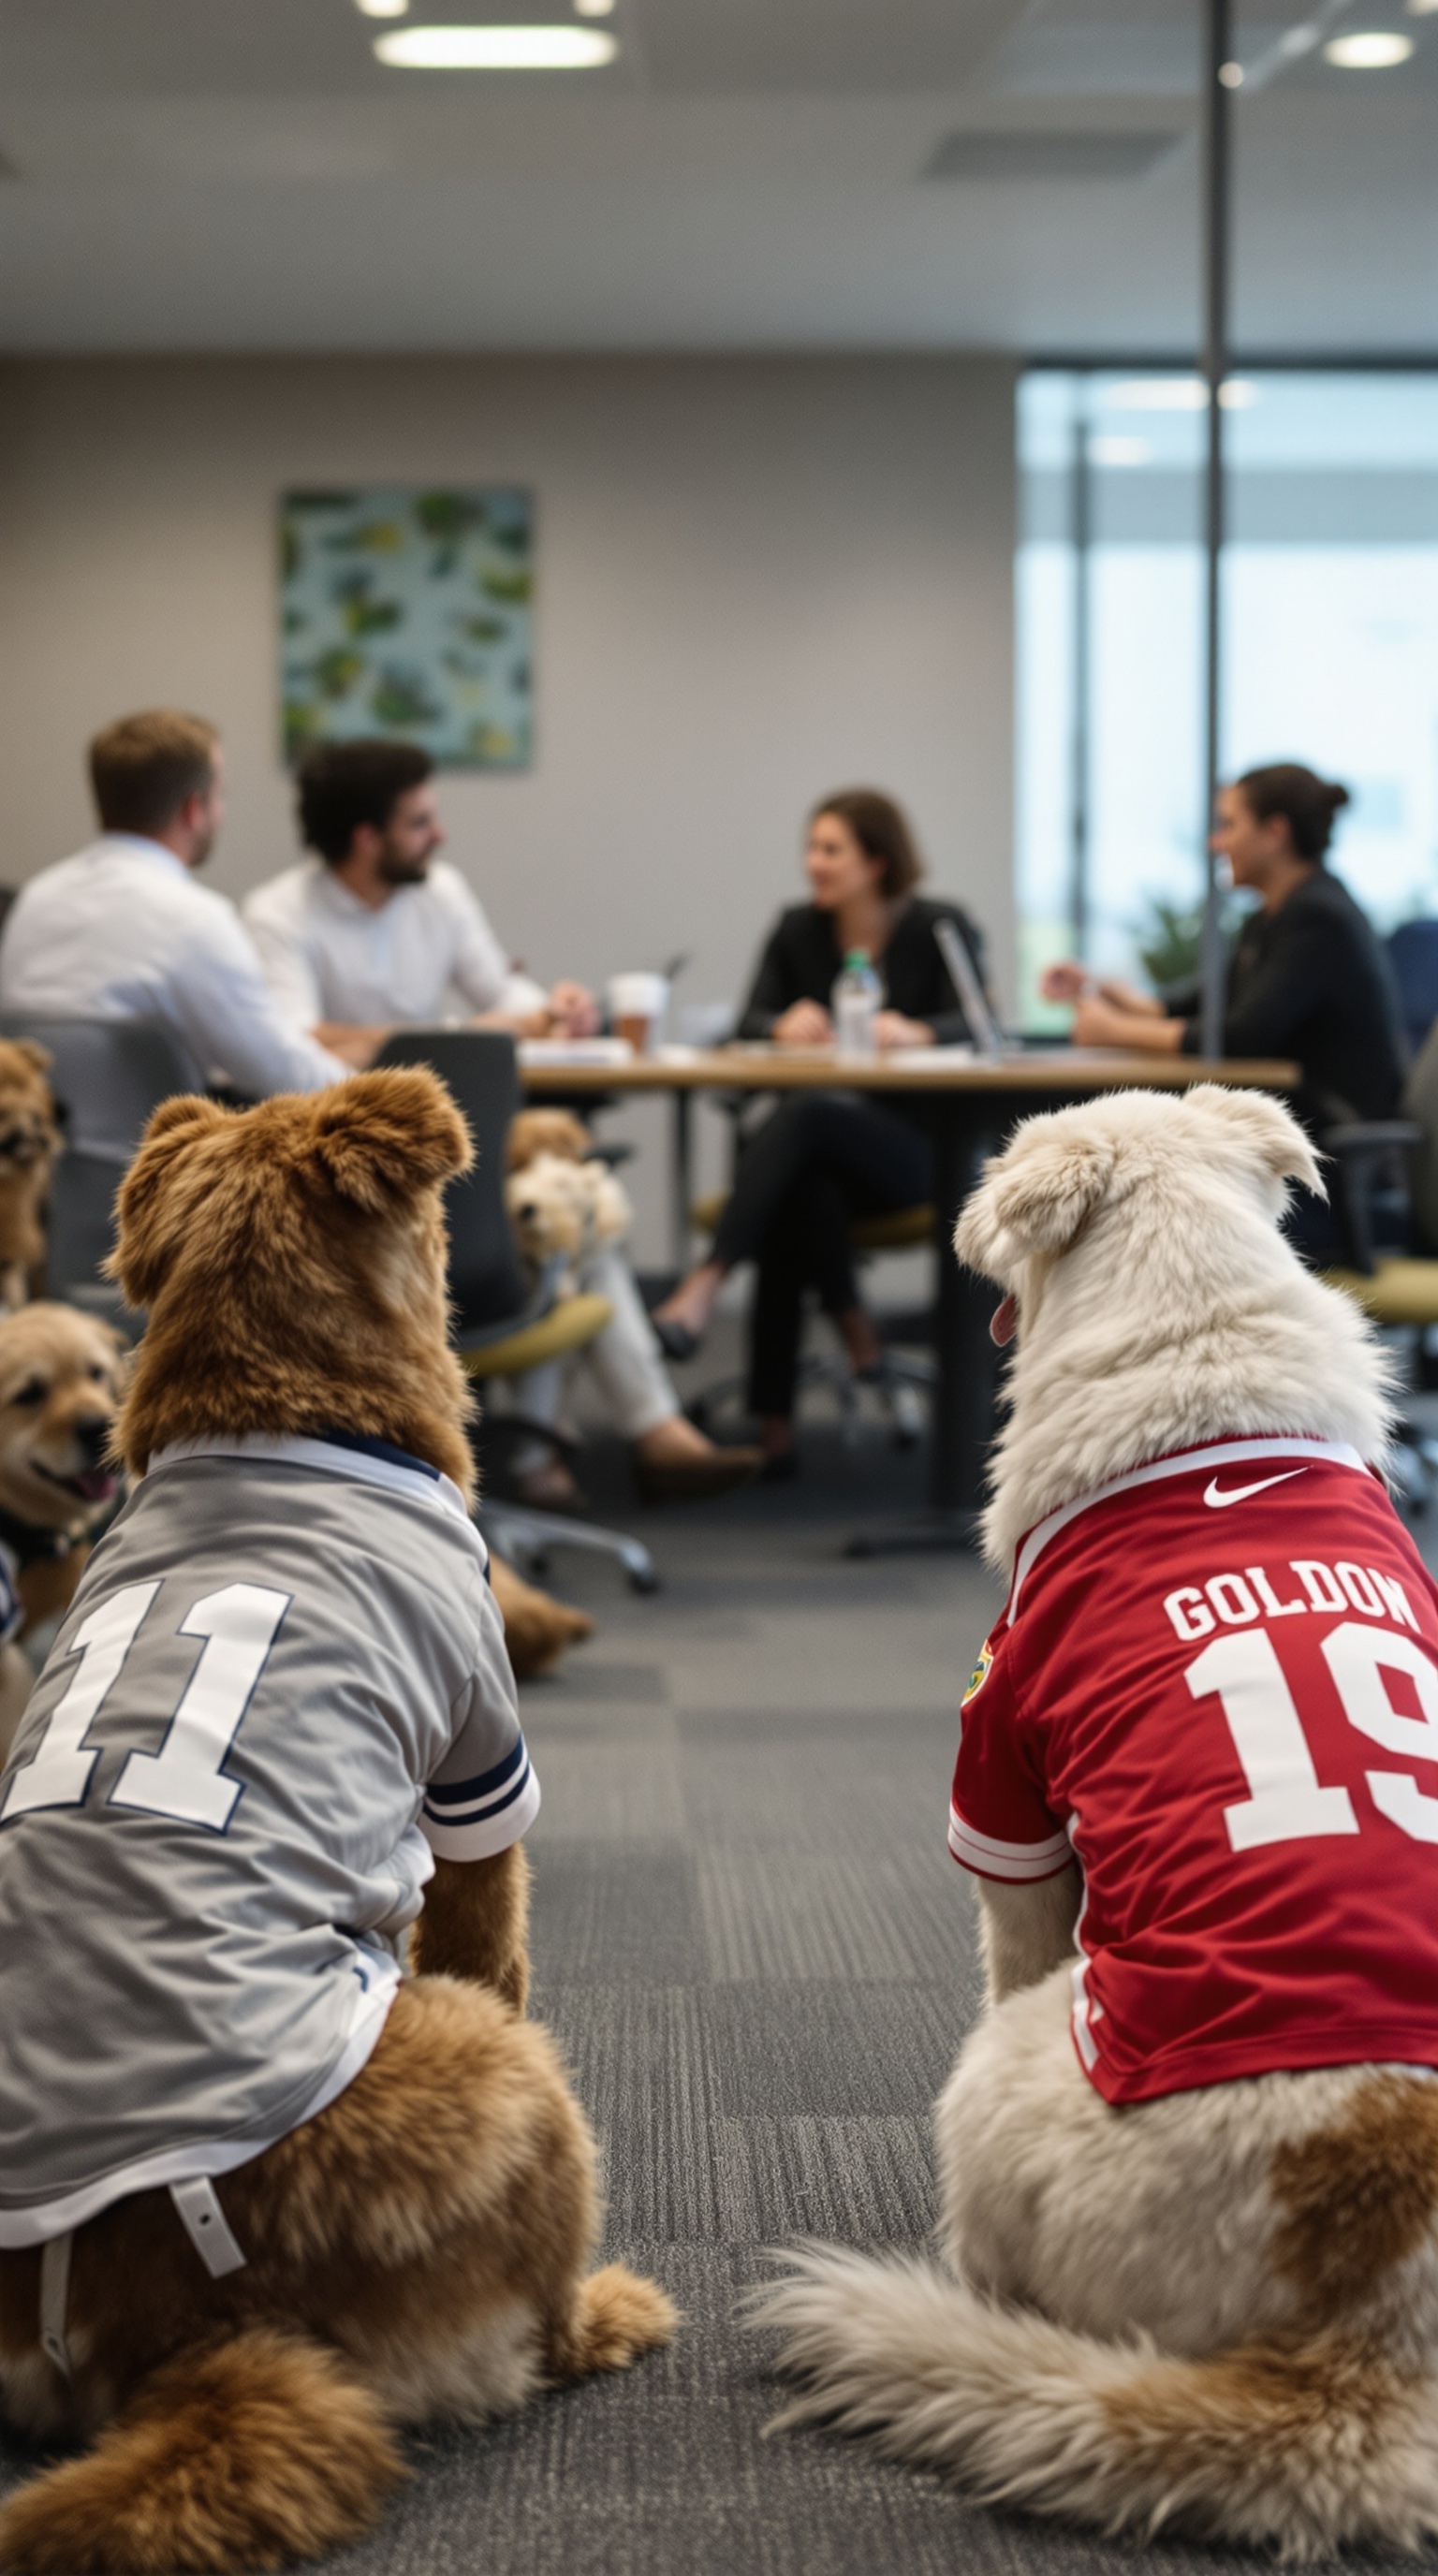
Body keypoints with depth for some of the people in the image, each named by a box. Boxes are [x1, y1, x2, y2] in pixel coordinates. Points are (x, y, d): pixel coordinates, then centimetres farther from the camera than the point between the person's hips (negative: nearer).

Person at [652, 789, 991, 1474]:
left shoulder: (941, 929, 3)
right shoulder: (797, 930, 13)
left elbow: (973, 1026, -11)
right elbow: (750, 1024, 4)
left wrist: (916, 1031, -33)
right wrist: (785, 1025, -20)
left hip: (910, 1146, -3)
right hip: (819, 1153, 3)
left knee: (805, 1113, -36)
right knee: (802, 1183, -36)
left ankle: (707, 1282, -45)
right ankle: (850, 1323, -24)